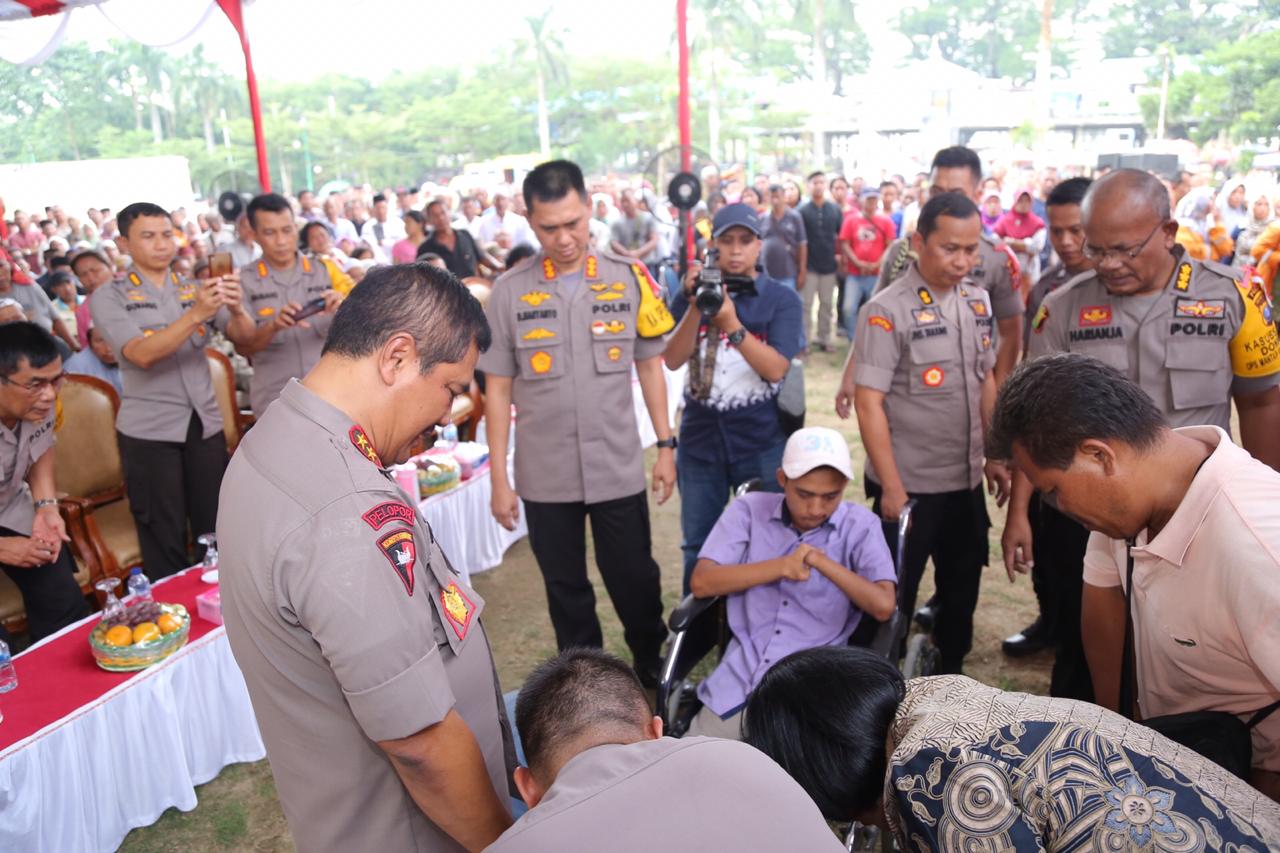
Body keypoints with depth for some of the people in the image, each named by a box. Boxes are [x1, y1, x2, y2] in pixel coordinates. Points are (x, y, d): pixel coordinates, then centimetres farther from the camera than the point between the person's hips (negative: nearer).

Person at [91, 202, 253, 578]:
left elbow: (247, 337, -3)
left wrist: (236, 308, -25)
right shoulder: (109, 297, -1)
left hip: (205, 423, 3)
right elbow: (143, 354, -18)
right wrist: (196, 314, -31)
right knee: (164, 541, 5)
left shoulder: (195, 289, 10)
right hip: (148, 430, -3)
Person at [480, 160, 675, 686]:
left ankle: (656, 669, 39)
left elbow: (649, 365, 6)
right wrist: (499, 478, -1)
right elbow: (498, 389, 0)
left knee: (635, 579, 13)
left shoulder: (628, 278, -3)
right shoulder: (509, 292, -4)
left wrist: (666, 444, 3)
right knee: (566, 590, 15)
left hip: (619, 470, 0)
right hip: (545, 477, 0)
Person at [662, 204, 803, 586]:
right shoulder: (692, 293, 4)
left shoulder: (781, 299, -2)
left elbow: (776, 369, -14)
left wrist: (731, 322, -25)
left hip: (762, 443, -1)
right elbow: (672, 360, -8)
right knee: (698, 547, 11)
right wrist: (696, 305, -20)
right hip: (700, 440, 2)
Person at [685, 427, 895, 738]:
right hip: (737, 681, 1)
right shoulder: (749, 510, 4)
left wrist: (822, 562, -13)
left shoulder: (860, 525, 2)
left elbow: (883, 606, -8)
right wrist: (781, 566, -12)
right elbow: (701, 583, -5)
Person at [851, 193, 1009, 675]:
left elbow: (985, 382, 15)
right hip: (909, 487, -6)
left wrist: (994, 457, 13)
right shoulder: (887, 311, -15)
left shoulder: (977, 302, 5)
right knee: (893, 599, 7)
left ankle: (949, 676, 38)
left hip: (966, 481, 6)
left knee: (962, 589, 19)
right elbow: (869, 404, -18)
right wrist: (891, 488, -19)